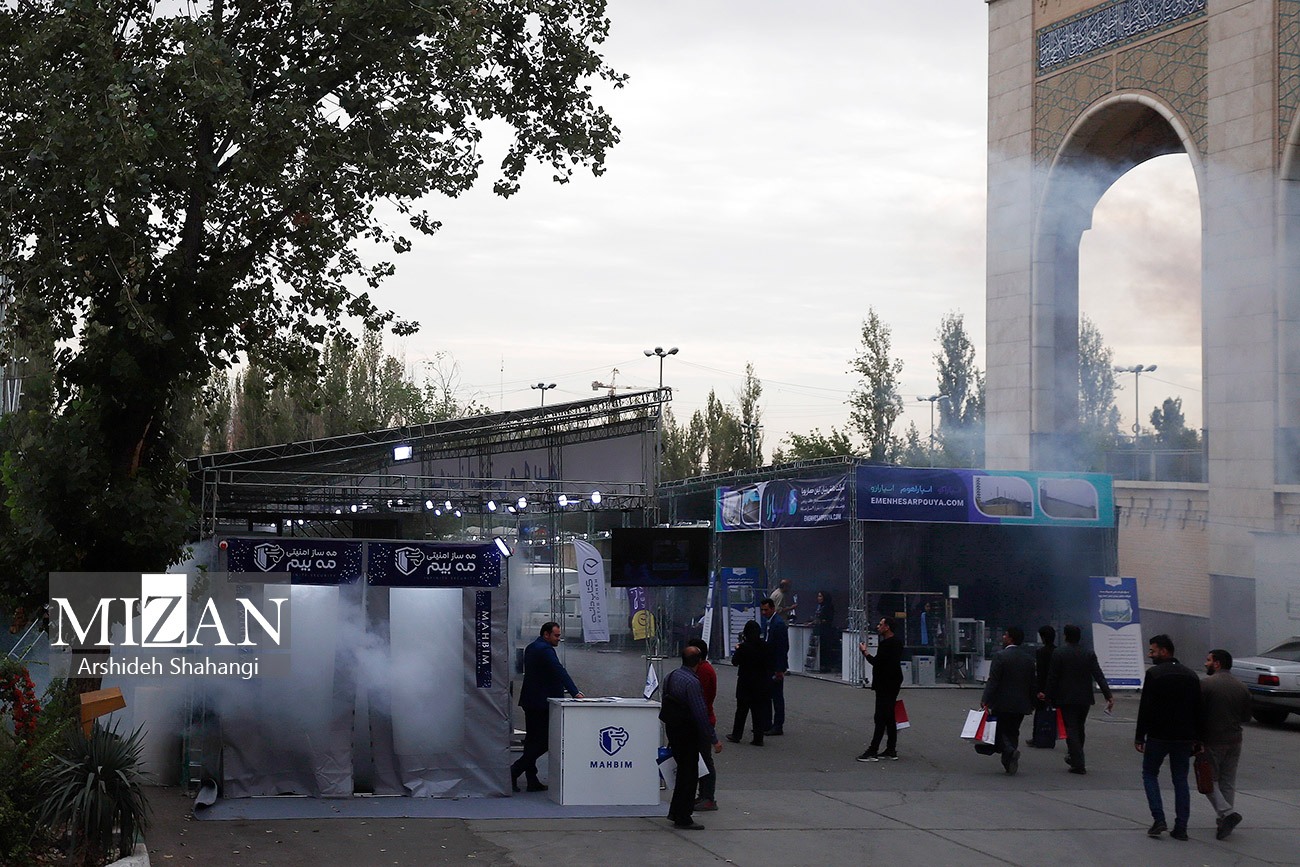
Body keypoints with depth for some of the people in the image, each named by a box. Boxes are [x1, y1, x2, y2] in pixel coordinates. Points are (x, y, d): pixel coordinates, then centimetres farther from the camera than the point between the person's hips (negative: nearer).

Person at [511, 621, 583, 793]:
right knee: (543, 742, -5)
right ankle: (514, 771, -9)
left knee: (533, 741, 10)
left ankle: (532, 780, 10)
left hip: (530, 701, 10)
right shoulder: (545, 650, -16)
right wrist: (575, 693, -30)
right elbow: (560, 672, -25)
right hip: (541, 703, -10)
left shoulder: (531, 648, 16)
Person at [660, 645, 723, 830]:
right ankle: (683, 818, 6)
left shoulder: (670, 677, 7)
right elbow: (701, 713, -23)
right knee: (689, 775, 1)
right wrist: (714, 740, -18)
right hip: (687, 735, -9)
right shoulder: (691, 682, -21)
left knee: (684, 771, 20)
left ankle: (676, 813, 27)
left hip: (672, 730, 9)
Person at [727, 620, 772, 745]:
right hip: (762, 683, 3)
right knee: (759, 710, 7)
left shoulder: (744, 647, -16)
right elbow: (769, 663, 2)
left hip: (746, 683, -3)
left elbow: (735, 662, -4)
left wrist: (737, 649, 9)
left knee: (741, 709, 11)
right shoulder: (764, 647, -6)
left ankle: (736, 735, 19)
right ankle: (758, 738, 7)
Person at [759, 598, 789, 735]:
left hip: (776, 667, -9)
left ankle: (778, 726, 4)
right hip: (768, 666, 9)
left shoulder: (779, 624, -18)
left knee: (777, 696, -2)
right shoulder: (767, 622, 11)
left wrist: (779, 669, -20)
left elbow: (783, 648, -20)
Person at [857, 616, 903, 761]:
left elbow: (877, 662, -22)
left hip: (885, 685, -11)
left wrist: (864, 652, -9)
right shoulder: (897, 641, 13)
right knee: (889, 717, 14)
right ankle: (891, 750, 18)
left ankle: (873, 751, -10)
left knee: (881, 718, -10)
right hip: (893, 683, 11)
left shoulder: (887, 644, -20)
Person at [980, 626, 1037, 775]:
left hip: (1002, 703, -5)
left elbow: (993, 681, -17)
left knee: (1000, 731, 4)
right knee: (1012, 732, 15)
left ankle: (1010, 751, -22)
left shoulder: (1000, 656, -13)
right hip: (1021, 704, 5)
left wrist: (985, 700, -16)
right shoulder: (1028, 658, 6)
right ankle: (1009, 763, 12)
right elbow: (1034, 683, 10)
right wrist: (1032, 703, 19)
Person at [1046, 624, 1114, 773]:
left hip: (1066, 699, -4)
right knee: (1079, 729, 18)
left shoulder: (1058, 654, -9)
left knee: (1071, 730, -2)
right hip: (1084, 698, 4)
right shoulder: (1089, 655, 0)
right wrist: (1109, 695, -9)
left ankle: (1078, 764, -8)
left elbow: (1052, 678, -8)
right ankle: (1074, 757, 31)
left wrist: (1050, 697, 1)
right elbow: (1099, 676, -6)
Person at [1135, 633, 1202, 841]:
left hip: (1158, 736, -4)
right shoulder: (1191, 675, 7)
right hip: (1184, 737, 5)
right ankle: (1181, 827, 7)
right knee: (1181, 780, 10)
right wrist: (1196, 738, 14)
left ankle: (1158, 819, -2)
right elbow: (1198, 709, 9)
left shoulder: (1154, 674, -11)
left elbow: (1146, 708, -13)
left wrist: (1139, 737, -8)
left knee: (1150, 774, 12)